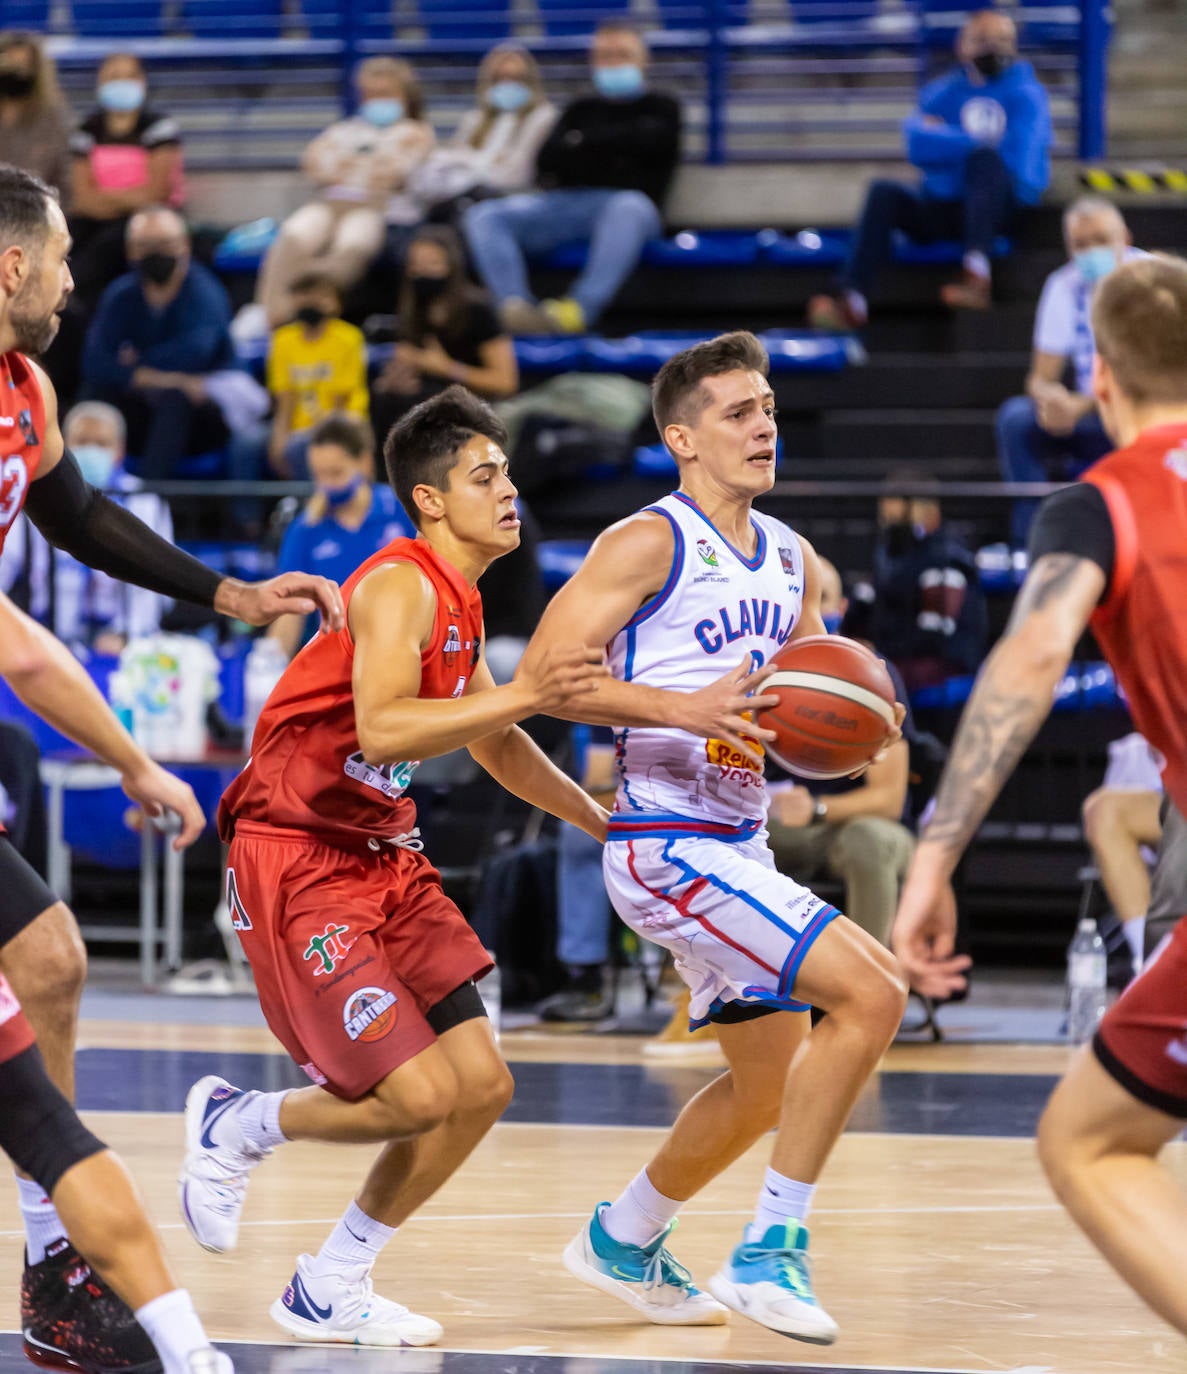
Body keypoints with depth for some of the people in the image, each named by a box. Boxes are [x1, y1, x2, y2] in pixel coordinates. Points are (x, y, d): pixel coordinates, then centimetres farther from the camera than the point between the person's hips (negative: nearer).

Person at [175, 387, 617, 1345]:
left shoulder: (461, 602, 12)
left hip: (383, 858, 9)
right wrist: (523, 695, -39)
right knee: (420, 1095, -16)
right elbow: (381, 729, -34)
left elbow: (494, 744, 28)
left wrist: (604, 822, 27)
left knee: (481, 1085, 1)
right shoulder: (400, 586, -17)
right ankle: (238, 1125, 11)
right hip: (296, 861, -9)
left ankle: (330, 1292, 15)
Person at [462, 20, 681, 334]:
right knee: (482, 215, -20)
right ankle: (515, 308, -43)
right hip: (564, 201, 4)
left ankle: (581, 308, -55)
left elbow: (648, 140, -3)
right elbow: (547, 162, 14)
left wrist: (583, 142, 6)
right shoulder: (582, 109, 29)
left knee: (629, 208, -43)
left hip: (624, 200, -4)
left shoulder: (660, 107, 20)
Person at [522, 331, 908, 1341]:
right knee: (871, 990, -21)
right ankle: (770, 1251, -17)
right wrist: (683, 709, -27)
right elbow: (541, 676, -18)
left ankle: (624, 1241, 39)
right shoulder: (647, 545, -11)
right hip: (670, 844, -9)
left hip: (738, 843, 9)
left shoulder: (792, 561, 13)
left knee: (770, 1084, 20)